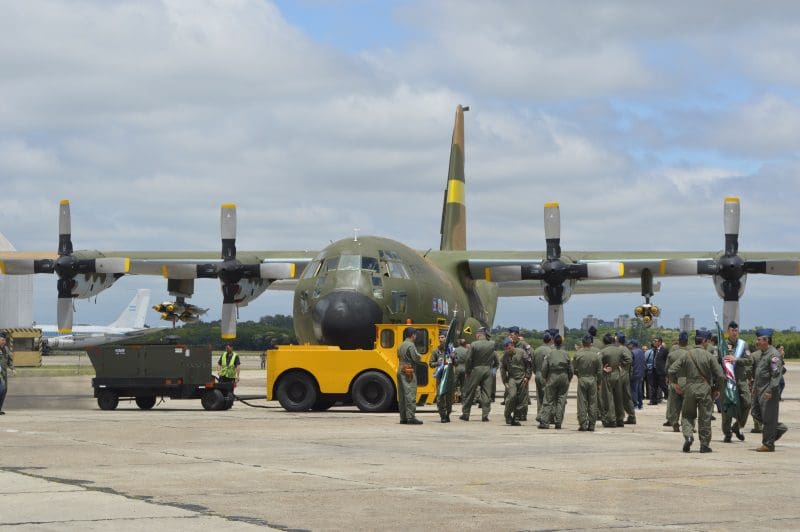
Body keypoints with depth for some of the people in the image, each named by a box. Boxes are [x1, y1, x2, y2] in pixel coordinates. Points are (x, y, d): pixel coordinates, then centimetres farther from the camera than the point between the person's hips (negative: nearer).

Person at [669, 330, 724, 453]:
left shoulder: (687, 355, 1)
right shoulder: (709, 356, -5)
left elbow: (671, 370, -2)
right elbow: (720, 375, -8)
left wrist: (674, 383, 14)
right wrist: (717, 389, 7)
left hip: (690, 388, 2)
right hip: (705, 389, -2)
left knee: (688, 415, 15)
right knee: (705, 418, 6)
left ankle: (688, 435, -8)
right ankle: (704, 445, 8)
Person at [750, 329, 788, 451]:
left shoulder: (774, 355, -16)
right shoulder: (762, 354, 15)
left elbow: (776, 375, -21)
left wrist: (770, 391, -24)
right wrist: (755, 387, 21)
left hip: (769, 392, -10)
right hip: (760, 390, 10)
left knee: (768, 417, -3)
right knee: (756, 413, 13)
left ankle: (768, 444, 5)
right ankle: (779, 428, 25)